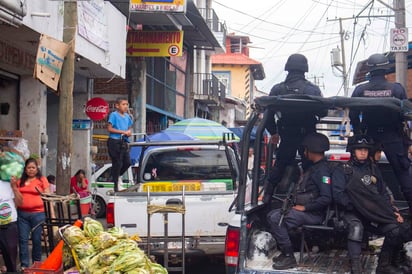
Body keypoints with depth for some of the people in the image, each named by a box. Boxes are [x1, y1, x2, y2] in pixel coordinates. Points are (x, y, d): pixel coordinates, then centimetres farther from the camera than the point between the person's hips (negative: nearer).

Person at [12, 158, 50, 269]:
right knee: (23, 239, 1)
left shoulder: (42, 179, 2)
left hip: (38, 214, -3)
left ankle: (36, 263, 20)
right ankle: (24, 265, 5)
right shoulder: (20, 180, 11)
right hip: (22, 214, 3)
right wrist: (13, 185, 1)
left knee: (36, 239, 5)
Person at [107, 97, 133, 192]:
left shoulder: (127, 116, 14)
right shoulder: (114, 115, -6)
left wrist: (129, 132, 0)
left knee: (127, 162, 3)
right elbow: (110, 128, -12)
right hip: (114, 141, -7)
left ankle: (115, 176, 25)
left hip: (124, 142, 7)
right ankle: (116, 184, 4)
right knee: (117, 163, -5)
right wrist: (123, 132, -15)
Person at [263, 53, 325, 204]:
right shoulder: (313, 89, -9)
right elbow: (322, 113, -6)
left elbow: (269, 114, -4)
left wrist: (273, 132, 11)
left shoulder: (277, 89, -5)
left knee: (279, 168, 14)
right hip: (307, 135, -1)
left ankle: (267, 198, 12)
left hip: (286, 137, 2)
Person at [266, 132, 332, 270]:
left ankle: (288, 257, -16)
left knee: (277, 220, -22)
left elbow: (326, 198, -26)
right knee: (272, 215, 5)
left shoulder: (322, 170, -16)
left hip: (314, 215, -10)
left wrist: (305, 207, -18)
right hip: (302, 209, 10)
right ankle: (285, 252, 6)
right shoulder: (314, 167, 17)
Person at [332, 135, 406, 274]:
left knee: (396, 229, -22)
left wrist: (393, 211, 7)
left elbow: (384, 194, 22)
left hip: (376, 213, 4)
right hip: (352, 213, -4)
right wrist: (355, 204, -16)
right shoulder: (342, 171, 9)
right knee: (356, 228, -39)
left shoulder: (373, 169, 23)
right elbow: (338, 195, -4)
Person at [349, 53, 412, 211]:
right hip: (393, 137, -2)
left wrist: (359, 137, 12)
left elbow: (353, 116, -2)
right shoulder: (396, 89, -11)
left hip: (369, 136, 2)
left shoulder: (360, 91, -6)